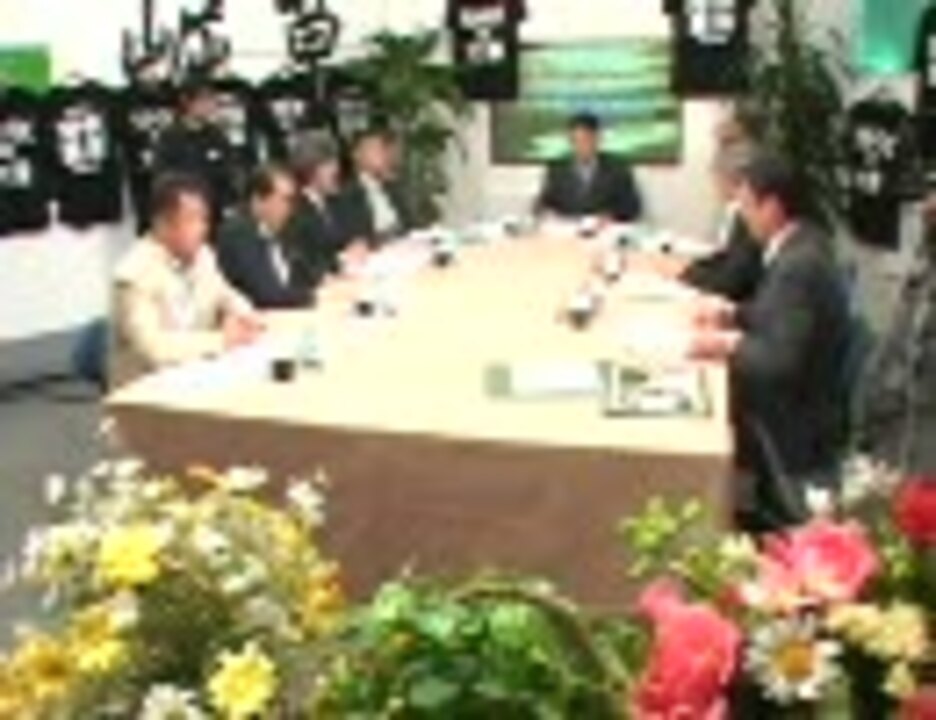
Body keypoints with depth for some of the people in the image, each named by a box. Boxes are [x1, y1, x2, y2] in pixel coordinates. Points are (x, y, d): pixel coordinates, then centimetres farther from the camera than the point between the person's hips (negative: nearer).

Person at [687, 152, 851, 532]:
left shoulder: (798, 265, -28)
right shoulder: (799, 245, 3)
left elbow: (781, 362, -31)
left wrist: (727, 344, -19)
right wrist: (732, 313, 5)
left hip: (795, 423, -9)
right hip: (790, 400, 9)